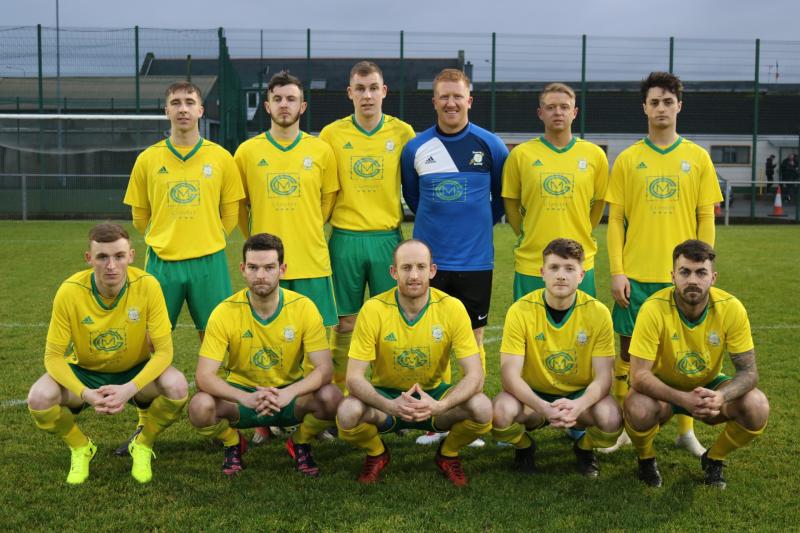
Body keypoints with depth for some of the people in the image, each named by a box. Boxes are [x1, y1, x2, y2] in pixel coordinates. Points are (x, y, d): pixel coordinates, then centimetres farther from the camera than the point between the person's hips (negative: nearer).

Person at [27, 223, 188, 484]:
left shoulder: (147, 286, -23)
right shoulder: (69, 291, -22)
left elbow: (163, 350, -21)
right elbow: (53, 356, -17)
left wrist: (129, 389, -35)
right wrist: (85, 394, -33)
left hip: (135, 372, 0)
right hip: (84, 372, 1)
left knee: (177, 387, -31)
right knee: (39, 398, -28)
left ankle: (143, 445, 2)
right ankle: (80, 447, 5)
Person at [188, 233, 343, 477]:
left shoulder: (304, 308, -13)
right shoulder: (225, 313, -16)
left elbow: (324, 368, -18)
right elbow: (204, 376, -21)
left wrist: (289, 393, -38)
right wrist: (246, 398, -40)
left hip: (289, 393, 0)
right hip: (241, 391, 0)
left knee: (332, 397, -30)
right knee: (200, 407, -31)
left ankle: (300, 444, 5)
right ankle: (232, 444, 6)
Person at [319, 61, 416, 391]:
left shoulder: (403, 133, 2)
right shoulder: (332, 134, 2)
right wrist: (325, 221, 3)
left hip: (388, 237, 0)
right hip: (345, 238, 0)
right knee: (345, 321, 6)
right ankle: (340, 392, 19)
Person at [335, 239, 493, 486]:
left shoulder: (452, 308, -15)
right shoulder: (373, 309, -17)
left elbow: (475, 375, -18)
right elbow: (354, 377, -19)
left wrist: (440, 405, -37)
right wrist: (391, 405, -39)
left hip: (435, 394, 1)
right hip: (386, 395, 0)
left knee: (482, 408, -29)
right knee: (348, 413, -32)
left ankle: (448, 454, 6)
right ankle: (376, 454, 5)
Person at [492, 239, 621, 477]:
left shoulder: (598, 313, -13)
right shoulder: (520, 311, -16)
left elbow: (603, 377, -13)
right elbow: (510, 375, -21)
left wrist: (579, 405, -35)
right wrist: (543, 407, -39)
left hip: (580, 395, 1)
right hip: (533, 395, -1)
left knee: (612, 419, -31)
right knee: (502, 411, -33)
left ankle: (584, 448, 8)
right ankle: (524, 447, 5)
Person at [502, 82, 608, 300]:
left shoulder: (595, 154, 2)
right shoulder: (520, 154, -1)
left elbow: (599, 203, 12)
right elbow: (511, 203, 8)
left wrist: (580, 237, 8)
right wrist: (528, 237, 6)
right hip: (531, 264, -1)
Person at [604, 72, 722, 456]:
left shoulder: (698, 158, 5)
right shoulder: (627, 160, 4)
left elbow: (706, 219, 5)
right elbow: (615, 220, 2)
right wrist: (617, 272, -5)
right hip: (636, 275, 0)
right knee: (629, 349, 5)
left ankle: (686, 430, 20)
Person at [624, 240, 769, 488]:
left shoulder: (731, 308, -20)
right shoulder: (654, 309, -27)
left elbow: (748, 371, -18)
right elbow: (639, 376, -29)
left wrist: (721, 396, -39)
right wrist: (682, 399, -45)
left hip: (708, 385, 3)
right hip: (663, 388, -2)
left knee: (758, 408, -24)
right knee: (639, 409, -35)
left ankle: (713, 459, 7)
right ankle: (646, 459, 2)